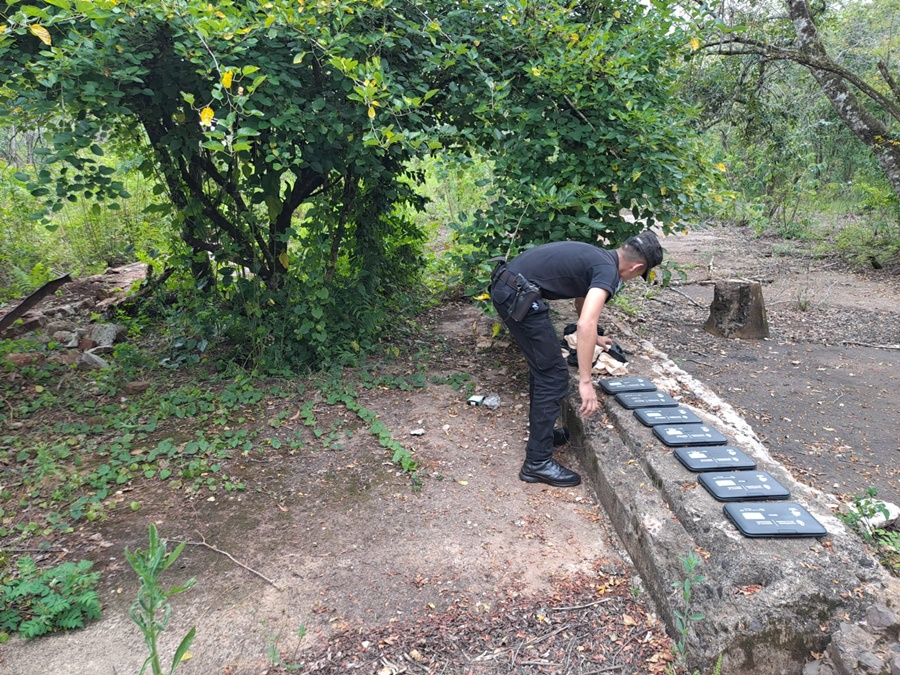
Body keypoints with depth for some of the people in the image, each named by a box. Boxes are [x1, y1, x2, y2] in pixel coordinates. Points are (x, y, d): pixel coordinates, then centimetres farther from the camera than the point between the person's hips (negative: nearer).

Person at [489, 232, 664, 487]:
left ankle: (541, 431, 39)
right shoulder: (608, 270, -9)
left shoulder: (597, 257, 20)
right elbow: (586, 324, -23)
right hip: (518, 296, -10)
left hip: (504, 286, 10)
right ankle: (538, 462, 2)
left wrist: (595, 338, 56)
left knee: (543, 366, 24)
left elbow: (582, 300, 40)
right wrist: (585, 382, -22)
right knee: (554, 375, -3)